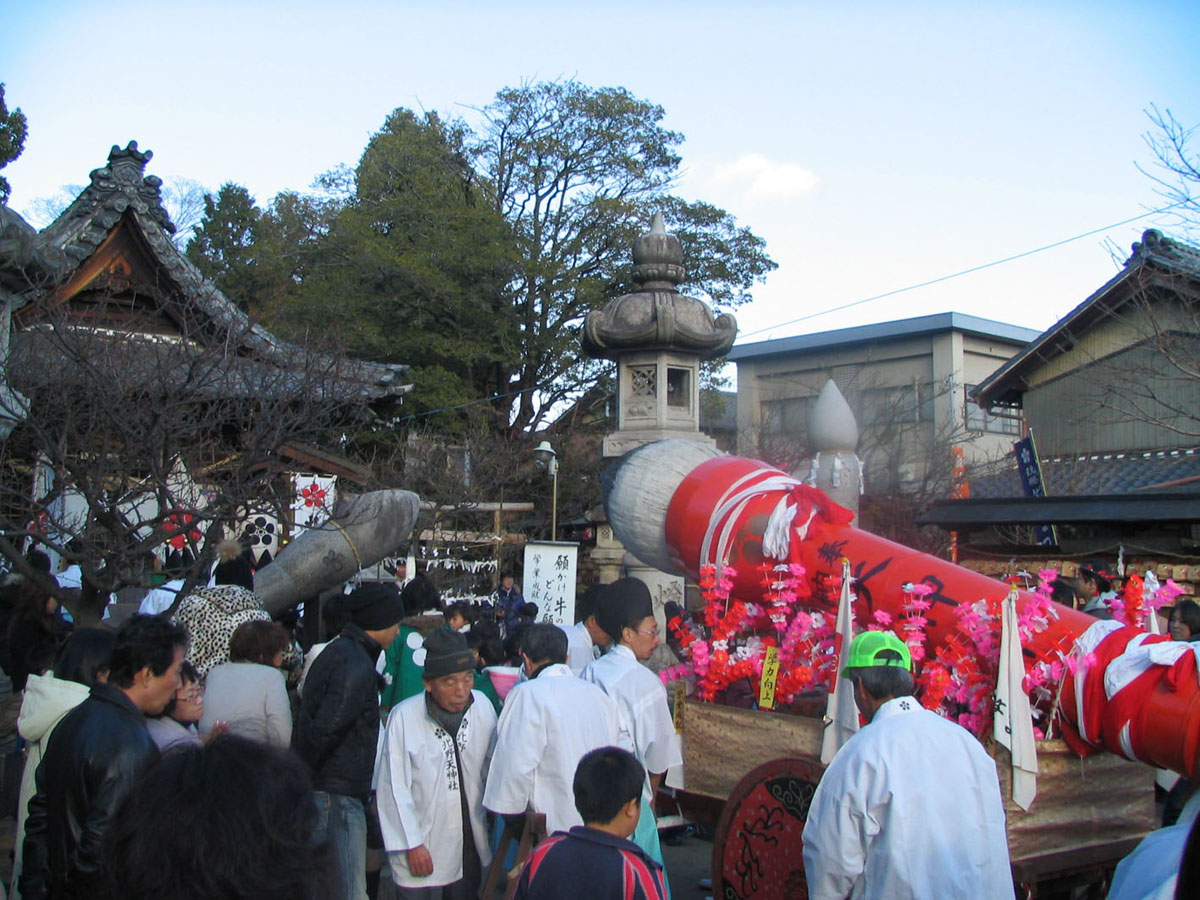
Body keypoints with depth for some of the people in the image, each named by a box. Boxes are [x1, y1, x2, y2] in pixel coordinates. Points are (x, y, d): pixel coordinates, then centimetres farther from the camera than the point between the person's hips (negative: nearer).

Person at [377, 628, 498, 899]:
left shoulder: (482, 706, -6)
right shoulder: (403, 717, -19)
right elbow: (394, 788, -13)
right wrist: (412, 844, -10)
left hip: (471, 845, 4)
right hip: (423, 852, -4)